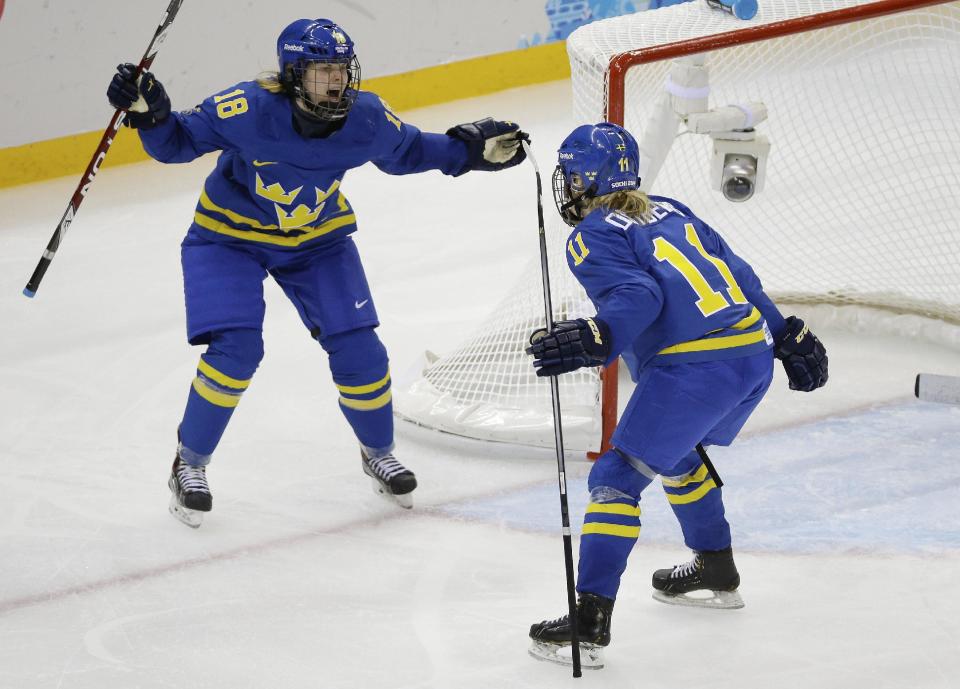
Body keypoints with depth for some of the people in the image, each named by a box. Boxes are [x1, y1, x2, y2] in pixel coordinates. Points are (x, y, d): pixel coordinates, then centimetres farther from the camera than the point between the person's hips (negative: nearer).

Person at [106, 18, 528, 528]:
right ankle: (190, 463, 3)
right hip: (229, 236, -4)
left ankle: (378, 453, 26)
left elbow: (406, 151, 2)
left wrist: (472, 149, -5)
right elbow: (178, 142, -20)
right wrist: (150, 115, -40)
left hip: (317, 237, 4)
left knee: (357, 348, -1)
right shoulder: (247, 109, -32)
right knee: (235, 349, -18)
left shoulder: (366, 119, -20)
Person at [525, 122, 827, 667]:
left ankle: (591, 618, -14)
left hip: (694, 369, -8)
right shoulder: (669, 212, 23)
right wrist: (788, 336, 26)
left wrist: (598, 338, -32)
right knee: (673, 452, 32)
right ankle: (717, 571, 42)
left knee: (618, 476, -6)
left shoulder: (592, 238, 1)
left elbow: (638, 296, -17)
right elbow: (739, 274, 22)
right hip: (755, 356, 9)